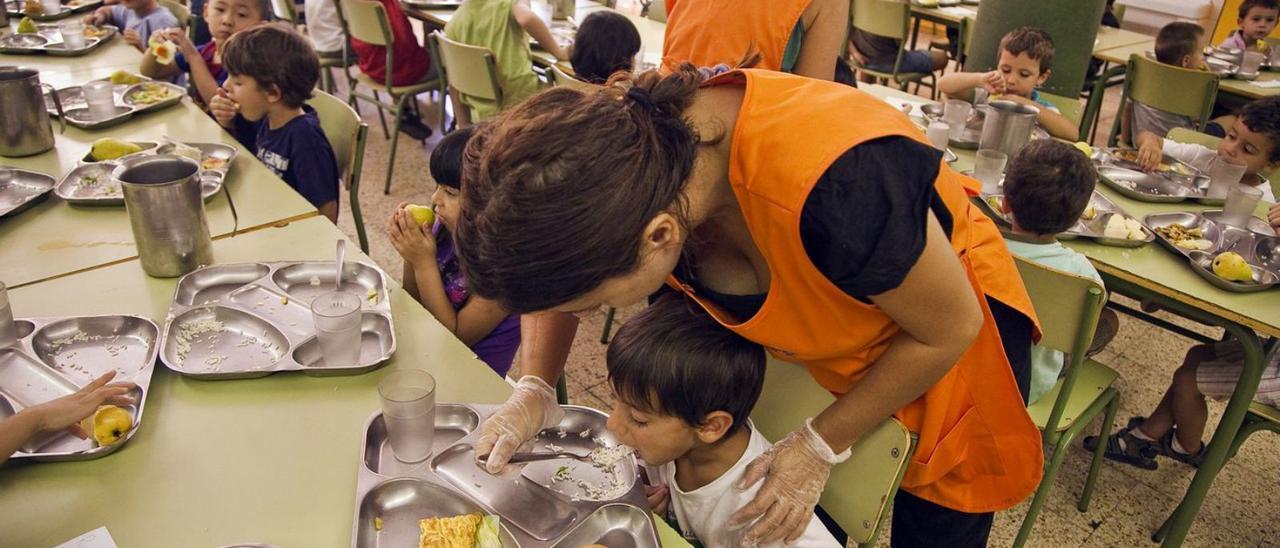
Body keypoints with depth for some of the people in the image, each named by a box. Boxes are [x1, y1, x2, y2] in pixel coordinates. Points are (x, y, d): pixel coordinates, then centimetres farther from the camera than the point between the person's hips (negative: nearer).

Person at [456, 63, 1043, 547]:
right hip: (811, 326, 4)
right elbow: (558, 267, -4)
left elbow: (948, 330, -25)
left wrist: (820, 445, -17)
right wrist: (535, 388, -17)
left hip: (943, 335, -4)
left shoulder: (837, 185, -45)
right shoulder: (621, 141, -26)